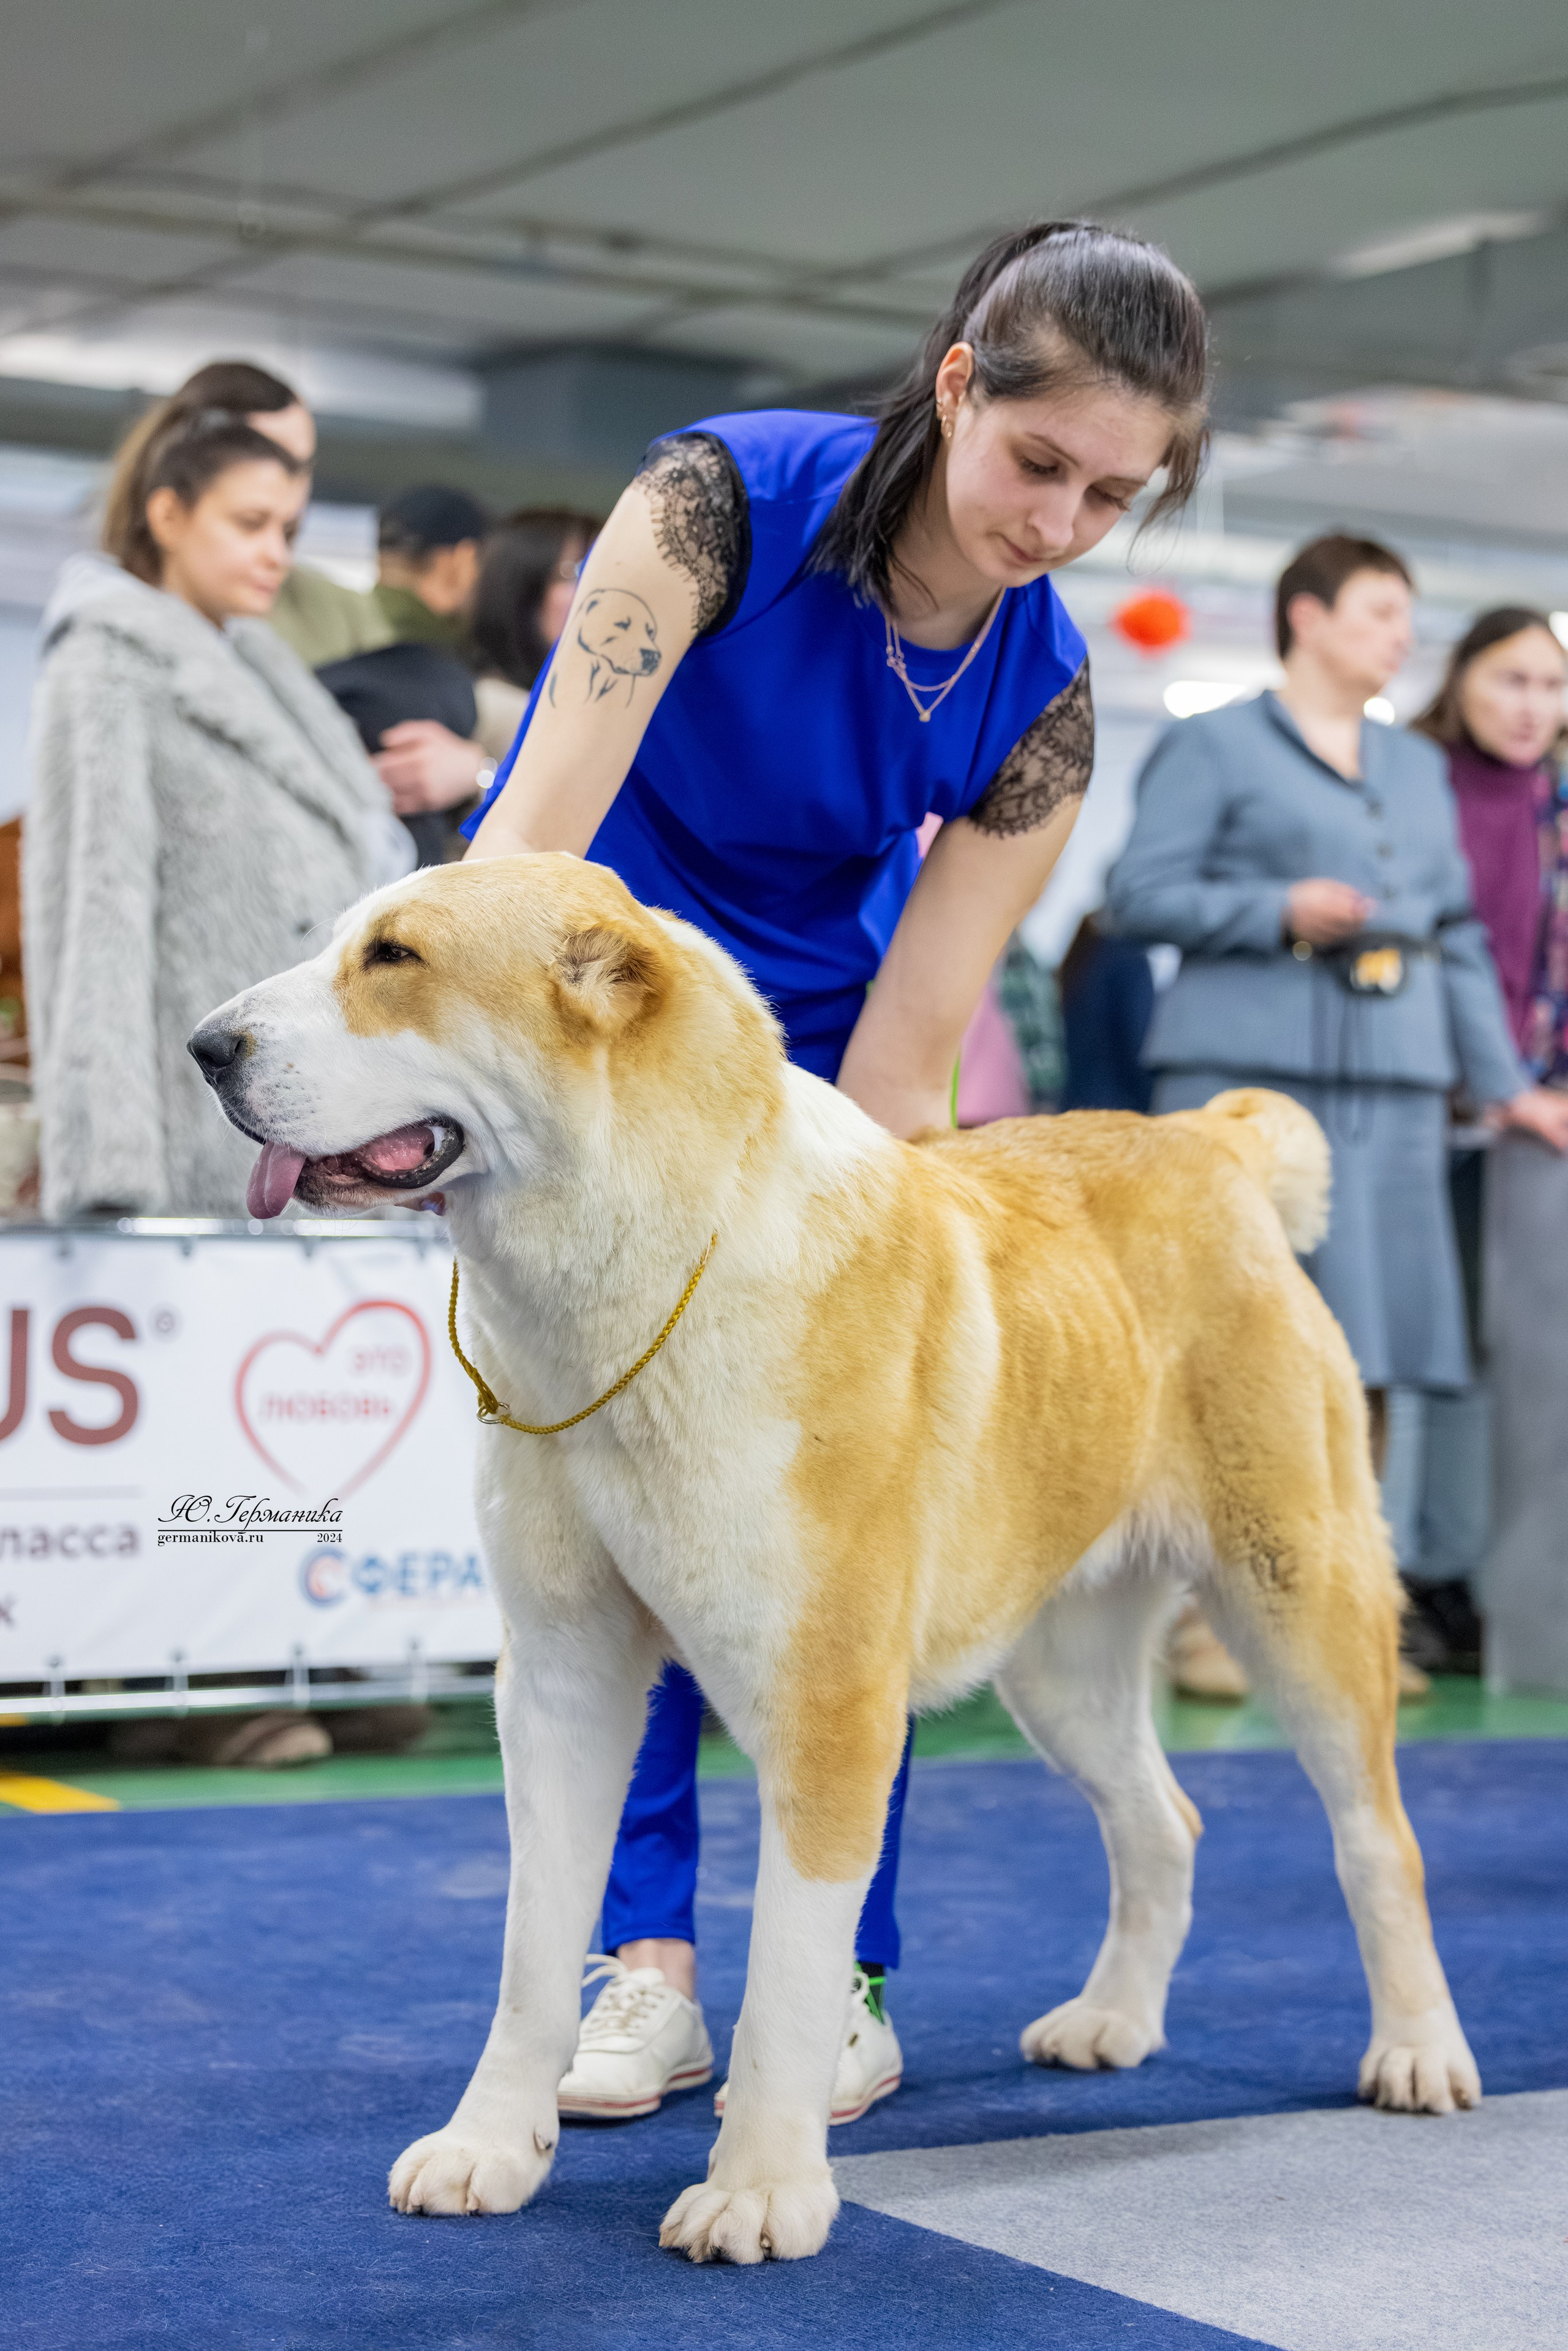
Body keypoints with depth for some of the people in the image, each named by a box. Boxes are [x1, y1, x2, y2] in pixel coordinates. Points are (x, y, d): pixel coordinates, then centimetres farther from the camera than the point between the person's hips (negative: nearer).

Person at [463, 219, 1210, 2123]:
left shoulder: (1042, 698, -17)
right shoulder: (724, 498, -25)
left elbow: (905, 1048, -19)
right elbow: (541, 818, -34)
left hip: (804, 1043, 2)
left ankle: (838, 1971, 4)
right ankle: (645, 1961, 1)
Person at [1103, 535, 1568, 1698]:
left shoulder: (1419, 767, 23)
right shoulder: (1213, 746, 6)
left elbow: (1460, 934, 23)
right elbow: (1138, 894, -3)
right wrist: (1281, 910, -14)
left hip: (1394, 1079, 6)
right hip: (1251, 1065, -6)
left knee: (1372, 1340, 2)